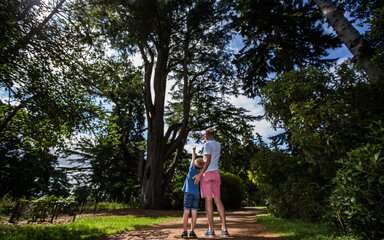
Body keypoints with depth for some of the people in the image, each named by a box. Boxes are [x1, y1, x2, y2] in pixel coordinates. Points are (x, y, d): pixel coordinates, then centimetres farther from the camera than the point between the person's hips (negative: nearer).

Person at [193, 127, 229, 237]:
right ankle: (224, 228, 6)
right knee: (218, 200, 7)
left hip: (207, 174, -6)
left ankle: (211, 229, 5)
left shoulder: (207, 144, -9)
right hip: (216, 173, 6)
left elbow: (208, 161, -18)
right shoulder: (218, 145, 13)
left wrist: (200, 174, -17)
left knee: (208, 200, -1)